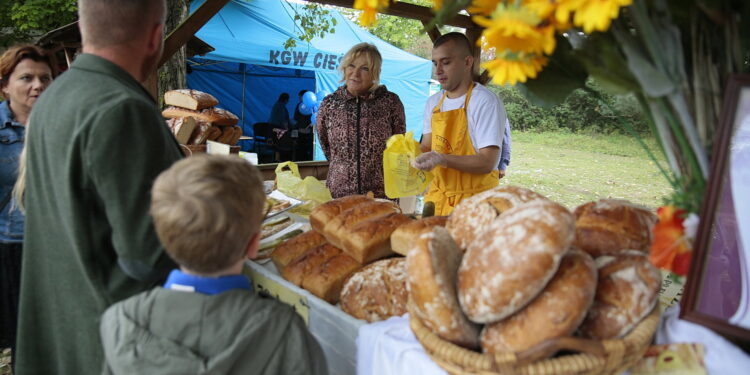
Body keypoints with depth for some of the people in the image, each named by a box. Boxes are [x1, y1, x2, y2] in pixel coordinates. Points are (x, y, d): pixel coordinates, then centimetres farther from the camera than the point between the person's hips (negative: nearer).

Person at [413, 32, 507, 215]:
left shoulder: (486, 102, -12)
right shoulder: (433, 103, 10)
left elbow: (487, 162, -18)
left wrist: (442, 159, -29)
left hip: (473, 201, -6)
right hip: (437, 198, 6)